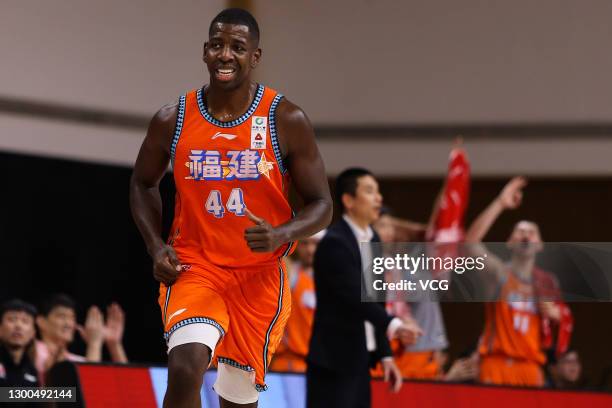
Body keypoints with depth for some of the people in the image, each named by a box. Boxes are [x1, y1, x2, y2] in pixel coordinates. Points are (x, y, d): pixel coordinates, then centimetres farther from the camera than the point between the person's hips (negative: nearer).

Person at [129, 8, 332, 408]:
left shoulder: (287, 120, -8)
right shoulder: (173, 120, -4)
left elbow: (322, 206, -3)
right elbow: (143, 184, 15)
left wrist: (280, 235, -24)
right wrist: (156, 247, -1)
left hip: (259, 276, 1)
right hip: (193, 266, 0)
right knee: (185, 368, -26)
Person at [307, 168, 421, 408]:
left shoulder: (373, 241, 12)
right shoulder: (334, 243, -15)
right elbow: (354, 296, -26)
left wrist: (384, 354, 12)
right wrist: (393, 325, -39)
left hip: (359, 361, 9)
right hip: (334, 361, -9)